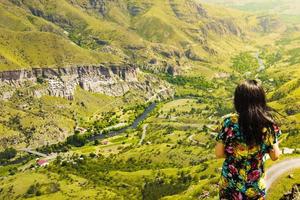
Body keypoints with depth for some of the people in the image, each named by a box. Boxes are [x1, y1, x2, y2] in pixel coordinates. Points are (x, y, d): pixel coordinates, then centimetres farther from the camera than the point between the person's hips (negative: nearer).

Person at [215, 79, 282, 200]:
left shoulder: (229, 122, -19)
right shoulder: (269, 124, -13)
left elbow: (219, 154, -11)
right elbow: (275, 156, -3)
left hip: (230, 184, -1)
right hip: (256, 186, 1)